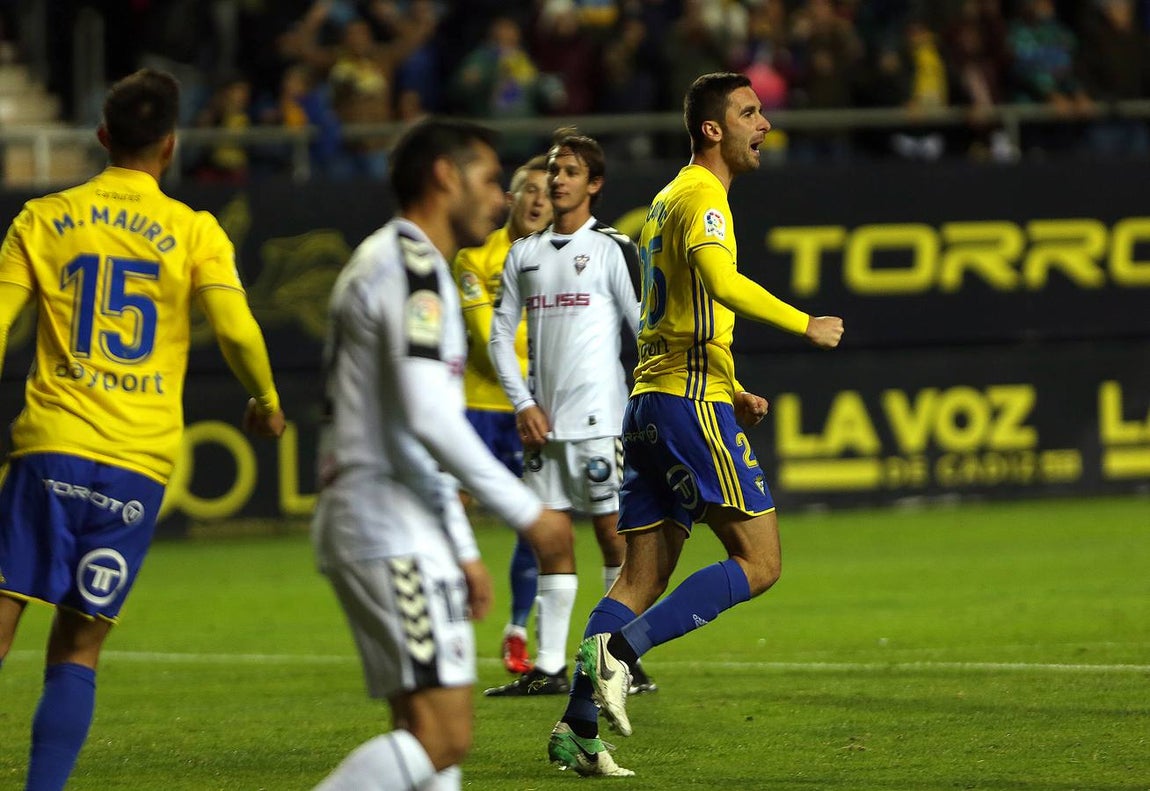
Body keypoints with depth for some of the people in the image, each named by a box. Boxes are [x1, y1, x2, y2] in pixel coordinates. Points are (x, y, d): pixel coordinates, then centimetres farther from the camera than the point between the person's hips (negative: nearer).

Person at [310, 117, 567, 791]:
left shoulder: (387, 262, 23)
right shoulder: (412, 264, -10)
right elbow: (426, 418, -21)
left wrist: (463, 550, 25)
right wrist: (524, 509, -14)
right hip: (395, 533, -11)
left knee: (427, 736, 9)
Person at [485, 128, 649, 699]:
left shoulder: (612, 249, -1)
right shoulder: (525, 254, 13)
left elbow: (647, 328, -5)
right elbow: (501, 332, 14)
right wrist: (523, 404, 2)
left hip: (599, 416, -5)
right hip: (543, 417, 5)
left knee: (612, 529, -4)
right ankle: (549, 667, 6)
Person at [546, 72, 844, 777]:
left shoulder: (672, 198, 22)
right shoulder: (701, 197, -9)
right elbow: (723, 283, -30)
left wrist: (729, 393, 26)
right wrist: (806, 325, -20)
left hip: (653, 400, 10)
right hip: (691, 403, -10)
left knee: (643, 578, 8)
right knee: (758, 562, -7)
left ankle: (578, 727, 2)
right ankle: (622, 648, -16)